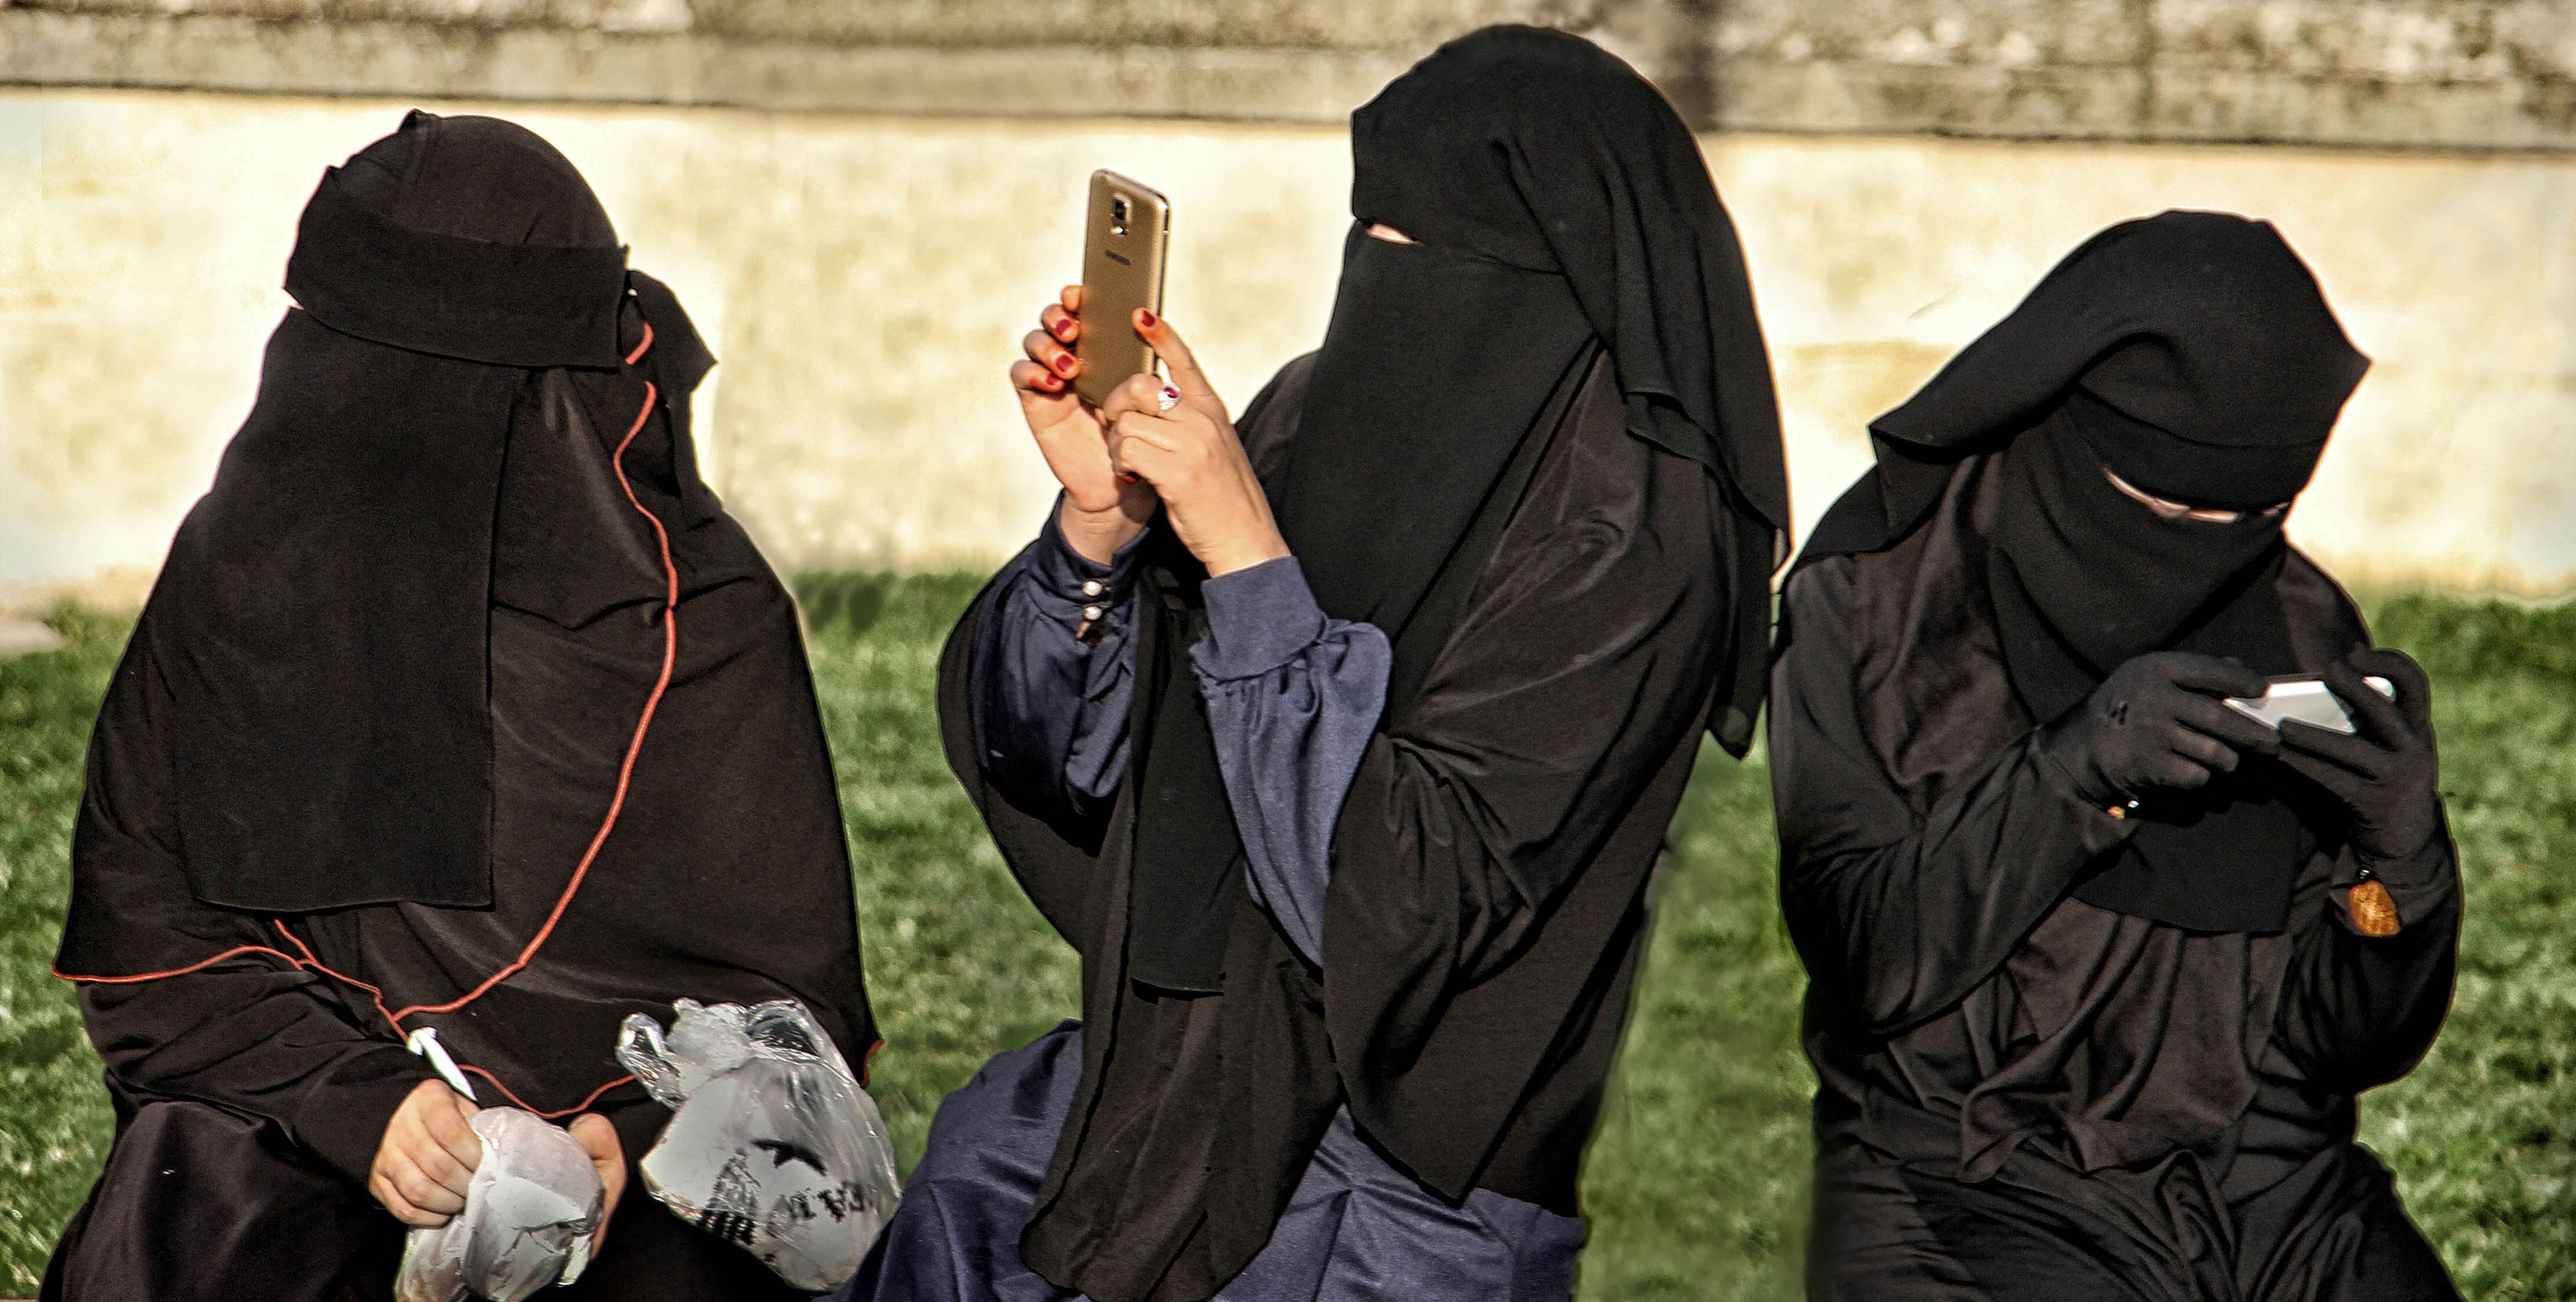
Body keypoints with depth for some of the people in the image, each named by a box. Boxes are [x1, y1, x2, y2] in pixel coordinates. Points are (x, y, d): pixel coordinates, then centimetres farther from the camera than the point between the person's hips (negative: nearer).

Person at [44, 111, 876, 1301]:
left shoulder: (699, 615, -2)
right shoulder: (239, 573, 2)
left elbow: (779, 979, 1)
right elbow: (149, 939, 1)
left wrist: (630, 1137, -19)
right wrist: (358, 1105, -15)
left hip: (636, 1165, -1)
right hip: (307, 1139, 2)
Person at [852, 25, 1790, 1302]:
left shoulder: (1631, 536, -17)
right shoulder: (1317, 414, 2)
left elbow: (1407, 902, -24)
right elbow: (1065, 762, 4)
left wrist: (1246, 557, -25)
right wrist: (1099, 519, -13)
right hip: (1161, 1083, 6)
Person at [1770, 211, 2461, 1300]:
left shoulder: (2305, 634, 7)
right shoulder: (1873, 601, -2)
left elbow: (2367, 1042, 7)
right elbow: (1868, 962, -10)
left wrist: (2400, 850, -12)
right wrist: (2069, 774, -21)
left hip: (2278, 1195, 4)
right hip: (1970, 1196, -3)